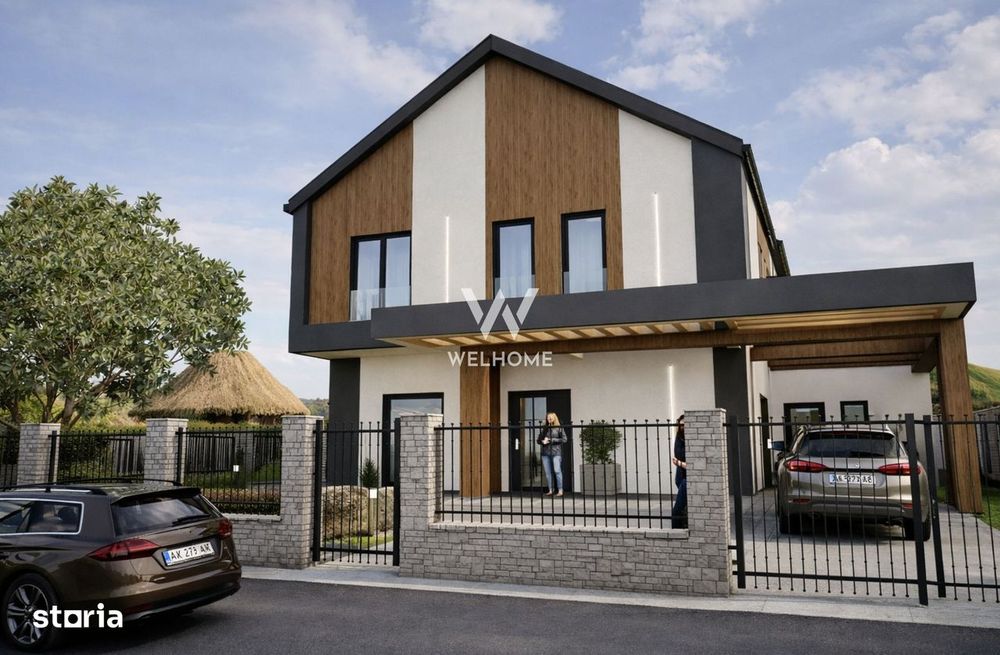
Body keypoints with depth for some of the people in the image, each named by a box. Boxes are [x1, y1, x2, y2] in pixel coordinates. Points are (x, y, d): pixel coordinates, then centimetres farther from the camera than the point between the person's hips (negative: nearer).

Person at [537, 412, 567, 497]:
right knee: (548, 472, 4)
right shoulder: (544, 429, 14)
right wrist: (543, 441, -5)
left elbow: (564, 439, -3)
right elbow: (538, 440, 18)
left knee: (557, 471, -11)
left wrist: (552, 440, -8)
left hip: (556, 452, -4)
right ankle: (551, 490, 12)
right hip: (545, 453, 4)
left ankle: (560, 490, -7)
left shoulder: (559, 428, 4)